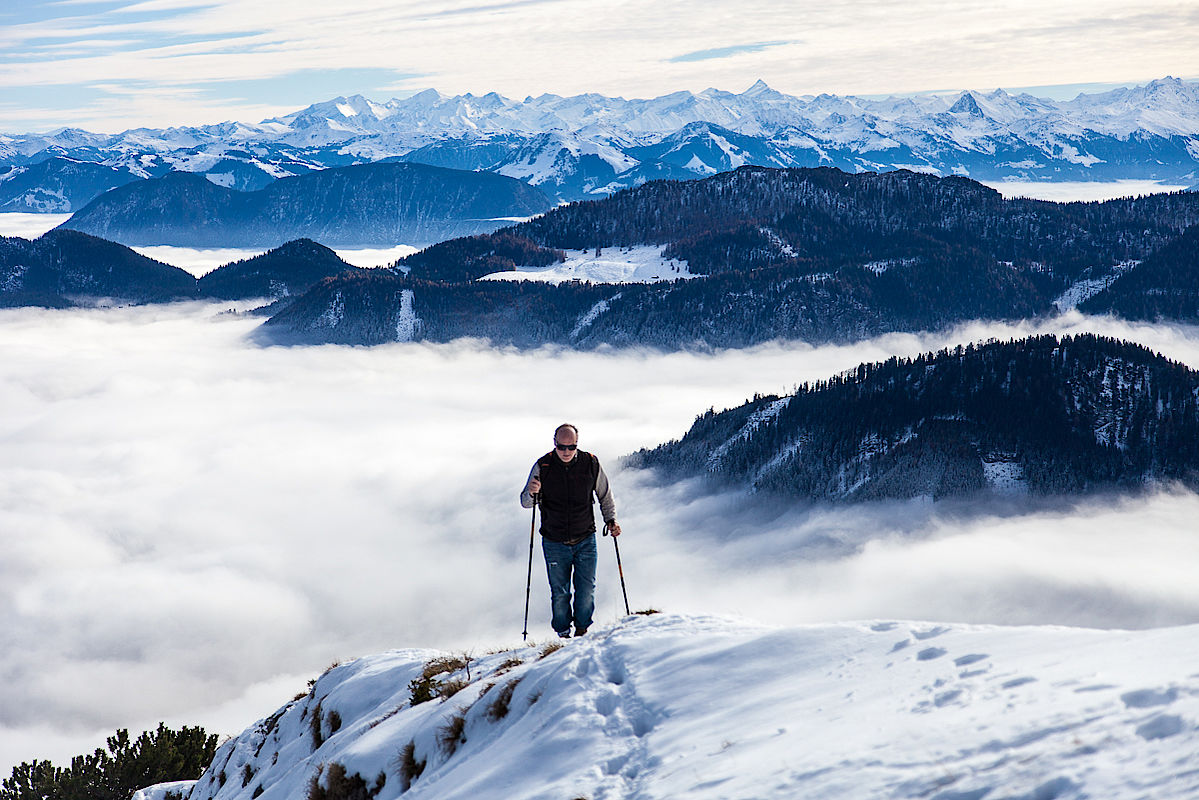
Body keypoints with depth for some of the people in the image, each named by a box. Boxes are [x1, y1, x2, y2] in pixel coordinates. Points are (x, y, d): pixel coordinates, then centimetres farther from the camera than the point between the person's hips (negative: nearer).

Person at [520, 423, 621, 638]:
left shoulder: (590, 464, -4)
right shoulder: (543, 466, -6)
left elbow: (605, 497, 11)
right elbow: (526, 502, -2)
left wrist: (610, 519, -1)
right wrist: (531, 493, -23)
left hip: (585, 540, 0)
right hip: (554, 543, 0)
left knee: (586, 590, -3)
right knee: (559, 593, 2)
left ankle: (582, 628, 18)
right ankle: (563, 632, 20)